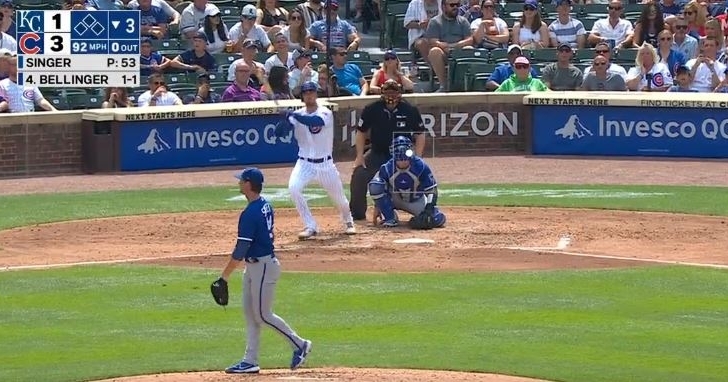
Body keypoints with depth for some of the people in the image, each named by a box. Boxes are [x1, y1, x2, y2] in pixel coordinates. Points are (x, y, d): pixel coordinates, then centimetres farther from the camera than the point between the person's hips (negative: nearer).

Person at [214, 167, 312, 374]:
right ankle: (250, 361, 13)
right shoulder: (265, 205, 7)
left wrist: (224, 277, -21)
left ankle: (299, 344, 10)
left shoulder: (250, 214, -23)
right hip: (254, 266, 10)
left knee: (263, 315, -1)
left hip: (262, 266, -10)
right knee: (250, 313, 11)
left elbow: (240, 250, -24)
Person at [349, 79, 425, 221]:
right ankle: (357, 214, 0)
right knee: (358, 176, -16)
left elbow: (420, 135, -5)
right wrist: (360, 156, -7)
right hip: (377, 154, 1)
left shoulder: (410, 110, -13)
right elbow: (361, 132, 1)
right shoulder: (372, 109, -12)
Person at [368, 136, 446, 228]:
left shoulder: (421, 166, -24)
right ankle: (390, 218, -15)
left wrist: (429, 209, -26)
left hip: (417, 202, 0)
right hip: (396, 199, 0)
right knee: (374, 186, -28)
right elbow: (378, 191, -10)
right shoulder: (386, 168, -22)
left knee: (438, 220, -22)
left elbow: (431, 190, -17)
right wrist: (378, 210, -16)